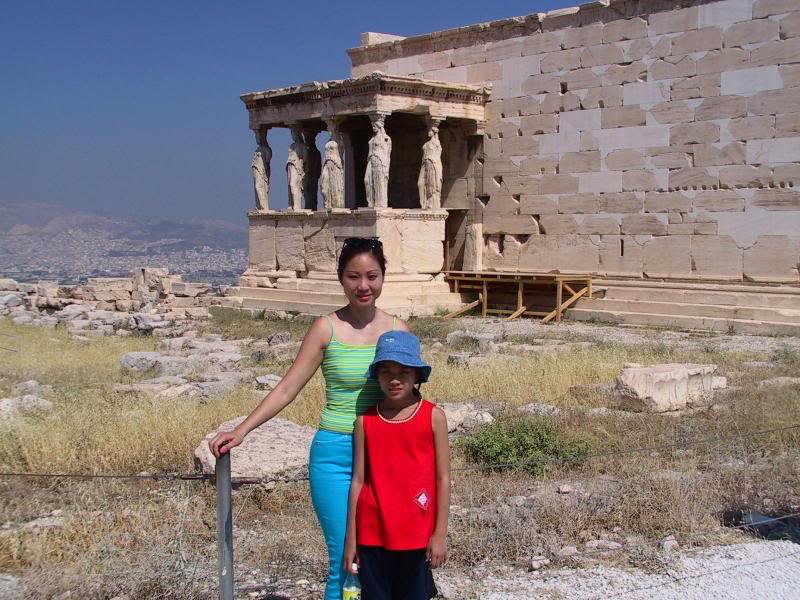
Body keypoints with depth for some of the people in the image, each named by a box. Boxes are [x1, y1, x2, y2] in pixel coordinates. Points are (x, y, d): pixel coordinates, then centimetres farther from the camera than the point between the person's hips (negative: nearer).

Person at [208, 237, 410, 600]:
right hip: (335, 456, -2)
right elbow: (287, 388, -3)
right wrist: (242, 430, -10)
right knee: (344, 564, -2)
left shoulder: (398, 331, 3)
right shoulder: (327, 329, -3)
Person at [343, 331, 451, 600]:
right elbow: (358, 480, 4)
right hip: (372, 533, 2)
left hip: (416, 532, -1)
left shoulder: (433, 417, -4)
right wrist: (351, 539, 4)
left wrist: (440, 534, -5)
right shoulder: (365, 421, 1)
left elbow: (442, 478, -2)